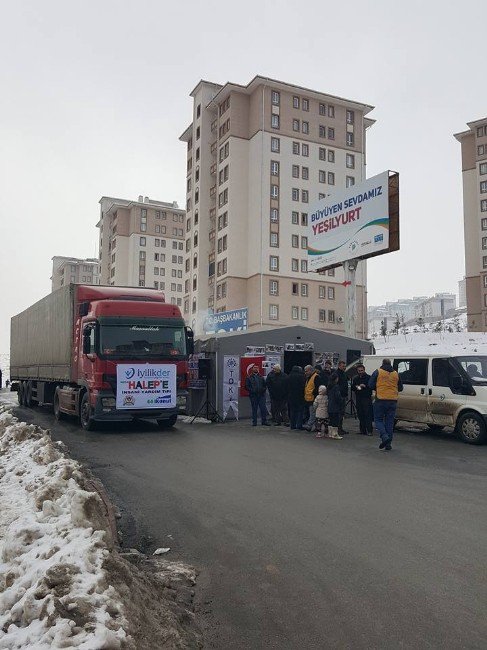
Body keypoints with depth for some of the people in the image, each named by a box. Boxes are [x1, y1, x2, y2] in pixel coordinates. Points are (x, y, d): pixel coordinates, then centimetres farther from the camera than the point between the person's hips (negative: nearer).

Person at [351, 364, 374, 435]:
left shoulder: (368, 377, 1)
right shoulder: (355, 379, 18)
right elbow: (352, 388, 20)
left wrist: (365, 386, -17)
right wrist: (356, 387, -1)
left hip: (367, 398, -5)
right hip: (358, 399, 5)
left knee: (368, 415, -10)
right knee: (360, 415, 4)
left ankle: (369, 431, -11)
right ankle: (362, 430, 11)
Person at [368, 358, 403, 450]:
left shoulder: (377, 372, -2)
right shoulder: (396, 374, 10)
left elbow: (370, 385, -3)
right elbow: (400, 388, 16)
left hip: (381, 400, -3)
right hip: (392, 401, 3)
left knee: (378, 419, 7)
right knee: (390, 422, 8)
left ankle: (384, 437, -16)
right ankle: (388, 444, 9)